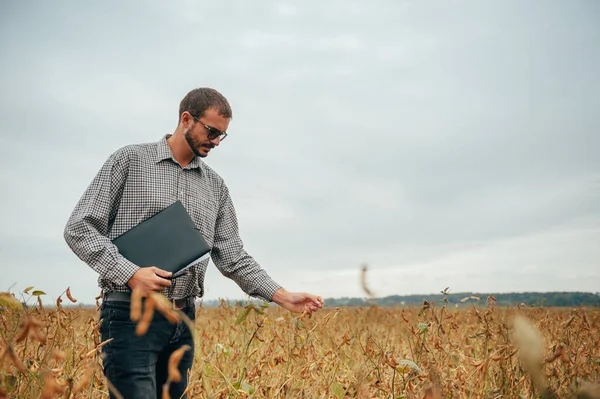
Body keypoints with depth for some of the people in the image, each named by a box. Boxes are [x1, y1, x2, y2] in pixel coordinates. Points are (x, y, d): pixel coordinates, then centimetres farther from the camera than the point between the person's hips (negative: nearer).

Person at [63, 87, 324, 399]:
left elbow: (233, 257, 12)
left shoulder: (215, 185, 13)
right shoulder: (130, 159, -1)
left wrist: (283, 296, 0)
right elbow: (79, 229, -5)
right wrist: (130, 273, -18)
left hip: (182, 319, 6)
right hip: (131, 314, -5)